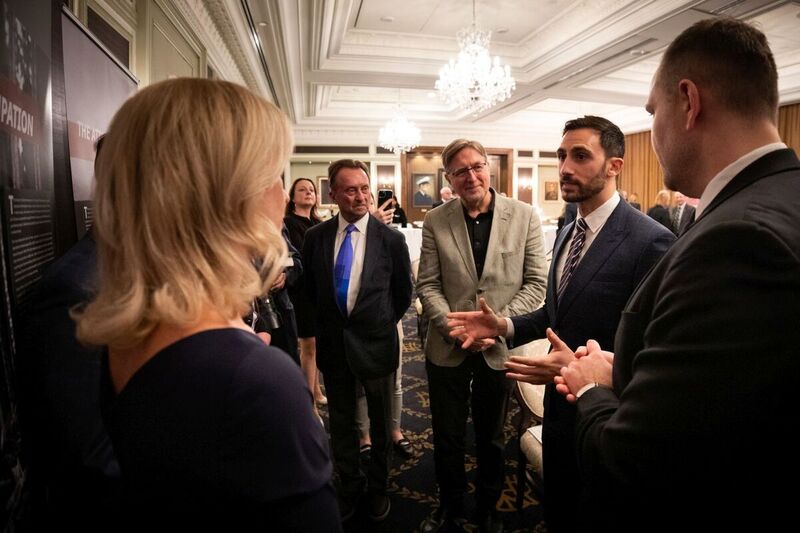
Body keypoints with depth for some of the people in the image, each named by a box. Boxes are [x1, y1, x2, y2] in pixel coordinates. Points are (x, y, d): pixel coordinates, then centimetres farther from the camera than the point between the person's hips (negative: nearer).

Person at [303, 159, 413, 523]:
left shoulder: (391, 239, -11)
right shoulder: (315, 237, -4)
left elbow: (404, 292, 1)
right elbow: (311, 288, 9)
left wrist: (382, 323, 3)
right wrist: (328, 323, 8)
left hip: (375, 343, -2)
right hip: (332, 343, 2)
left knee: (381, 424, 17)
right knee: (341, 423, 18)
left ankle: (378, 489, 40)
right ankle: (349, 486, 41)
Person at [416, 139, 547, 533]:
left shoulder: (524, 216, -5)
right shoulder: (435, 222, -3)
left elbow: (536, 283, -5)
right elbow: (427, 285, -3)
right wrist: (454, 326, -16)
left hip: (499, 347, 0)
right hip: (447, 347, 1)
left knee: (491, 437, 19)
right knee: (447, 435, 17)